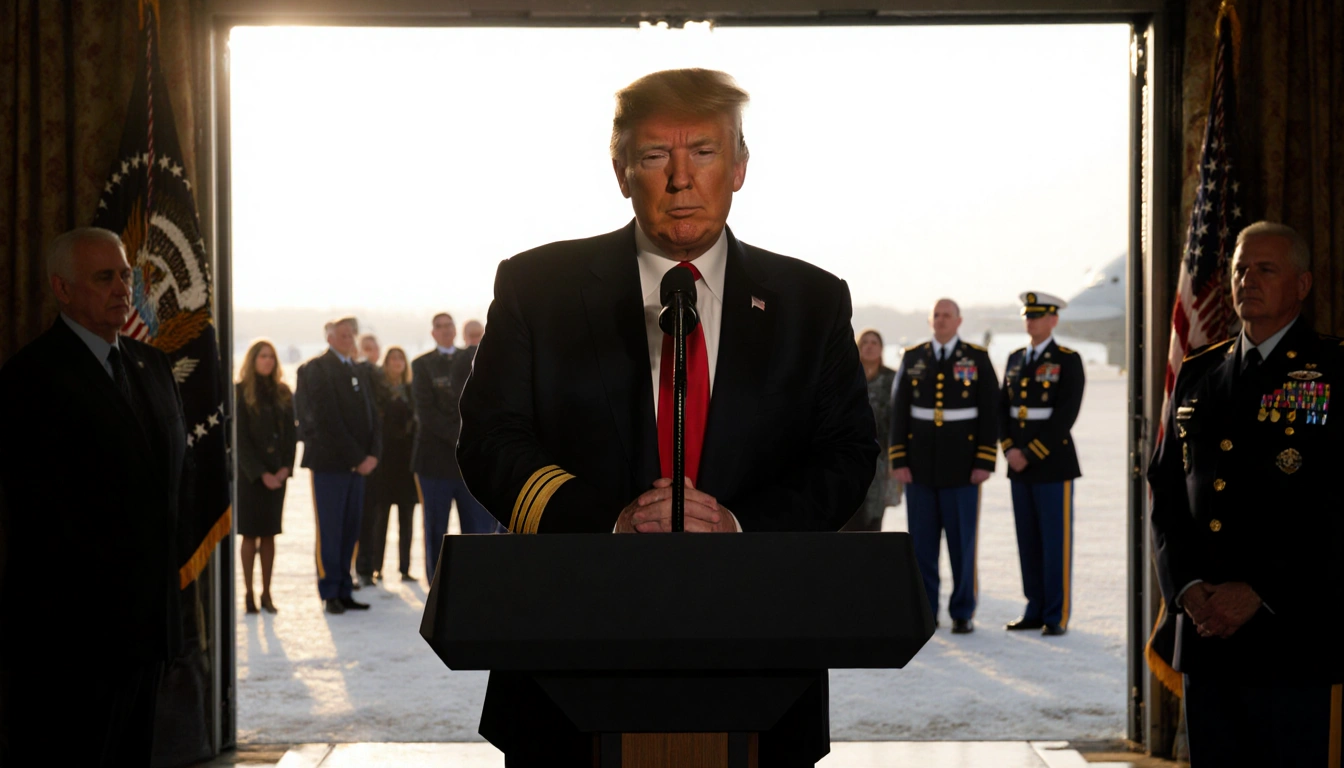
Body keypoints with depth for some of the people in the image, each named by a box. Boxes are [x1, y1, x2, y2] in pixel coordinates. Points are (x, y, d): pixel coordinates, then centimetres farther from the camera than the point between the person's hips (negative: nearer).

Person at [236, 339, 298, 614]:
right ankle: (249, 594, 3)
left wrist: (286, 467, -7)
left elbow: (291, 433, 7)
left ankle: (266, 593, 8)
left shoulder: (283, 393, 10)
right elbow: (240, 437, -7)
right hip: (249, 473, -4)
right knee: (250, 534, -1)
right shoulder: (241, 393, -3)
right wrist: (260, 473, -13)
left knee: (269, 534, 4)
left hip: (277, 472, 4)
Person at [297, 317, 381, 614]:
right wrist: (357, 457, -13)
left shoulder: (360, 371, 17)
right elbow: (328, 420, -13)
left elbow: (372, 414, 14)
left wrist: (373, 453, -2)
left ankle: (344, 592, 12)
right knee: (330, 531, -3)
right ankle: (330, 593, 3)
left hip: (357, 464, 6)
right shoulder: (316, 369, -6)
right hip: (329, 462, -6)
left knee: (350, 531, 7)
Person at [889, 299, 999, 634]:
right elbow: (899, 411, 4)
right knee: (921, 543, 4)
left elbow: (990, 413, -3)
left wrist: (985, 462, -10)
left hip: (962, 465, -2)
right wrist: (898, 461, -3)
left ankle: (963, 614, 9)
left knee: (963, 542, 0)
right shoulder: (912, 358, 6)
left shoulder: (978, 358, 0)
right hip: (920, 466, 2)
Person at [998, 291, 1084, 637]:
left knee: (1056, 542, -2)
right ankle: (1035, 610, 15)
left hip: (1053, 462, -6)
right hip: (1019, 464, 6)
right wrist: (1010, 449, -3)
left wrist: (1030, 453, -15)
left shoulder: (1068, 361, -6)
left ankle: (1056, 616, 2)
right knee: (1028, 542, 8)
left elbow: (1065, 414, -14)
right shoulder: (1015, 359, 13)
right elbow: (1003, 408, 12)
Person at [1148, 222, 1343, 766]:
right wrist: (1187, 588, -1)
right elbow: (1166, 491, 14)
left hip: (1294, 636, -5)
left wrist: (1262, 594, -14)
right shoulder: (1197, 374, 15)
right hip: (1204, 635, 5)